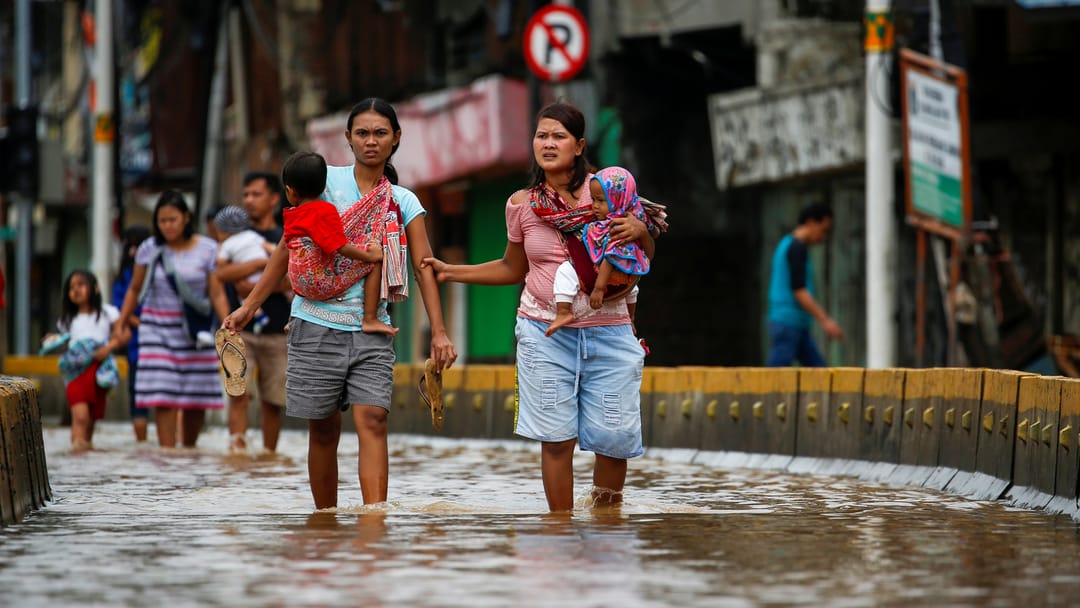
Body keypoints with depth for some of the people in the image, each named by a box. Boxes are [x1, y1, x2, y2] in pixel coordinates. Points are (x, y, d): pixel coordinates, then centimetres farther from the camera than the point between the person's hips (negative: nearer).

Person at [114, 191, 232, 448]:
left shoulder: (207, 250, -1)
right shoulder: (149, 250, 3)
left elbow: (217, 294, -3)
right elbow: (134, 290, 13)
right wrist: (121, 324, 11)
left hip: (195, 331, 0)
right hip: (157, 328, 0)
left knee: (196, 401, 2)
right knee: (163, 398, -10)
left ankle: (189, 451, 21)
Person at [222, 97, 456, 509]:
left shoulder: (403, 202, 7)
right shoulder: (325, 181, 2)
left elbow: (423, 267, 0)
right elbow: (290, 248, 5)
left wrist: (439, 332, -11)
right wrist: (250, 305, 3)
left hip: (372, 329, 1)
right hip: (317, 323, -1)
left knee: (373, 420, -14)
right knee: (323, 429, 5)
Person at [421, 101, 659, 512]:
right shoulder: (522, 204, 5)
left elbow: (644, 258, 9)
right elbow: (513, 269, 19)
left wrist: (641, 230, -14)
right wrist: (450, 272, 16)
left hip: (607, 332, 0)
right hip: (545, 333, 0)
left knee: (614, 438, -2)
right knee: (556, 438, -4)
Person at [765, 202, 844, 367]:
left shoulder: (785, 244, 19)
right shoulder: (797, 248, -12)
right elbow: (799, 291, -19)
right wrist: (825, 321, -19)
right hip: (789, 323, -11)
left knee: (817, 366, 5)